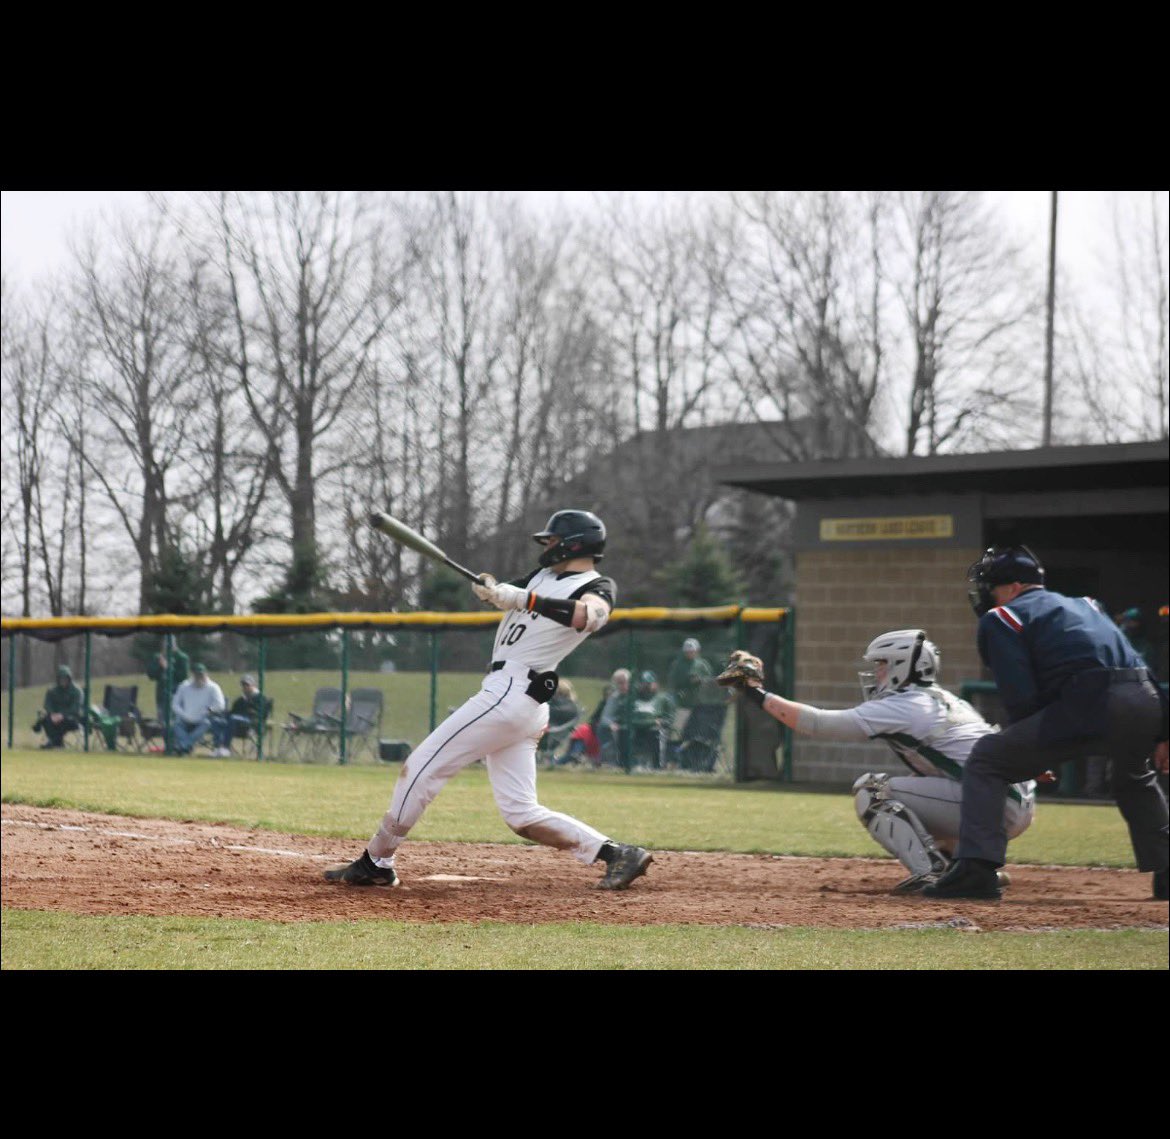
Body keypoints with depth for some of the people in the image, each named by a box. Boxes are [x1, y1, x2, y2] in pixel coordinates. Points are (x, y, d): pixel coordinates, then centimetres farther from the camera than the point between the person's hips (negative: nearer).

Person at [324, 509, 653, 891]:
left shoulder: (597, 588, -5)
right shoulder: (544, 576, 22)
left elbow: (589, 617, -27)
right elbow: (498, 592, 14)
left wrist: (523, 599, -33)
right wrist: (491, 589, -10)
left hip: (510, 692, -9)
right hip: (518, 702, 9)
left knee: (421, 767, -5)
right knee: (521, 814, 5)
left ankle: (376, 862, 1)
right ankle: (615, 853, 0)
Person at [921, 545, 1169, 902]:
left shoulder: (1003, 618, 13)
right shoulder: (1086, 605, 34)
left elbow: (1020, 698, 2)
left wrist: (1034, 757, 15)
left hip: (1087, 706, -7)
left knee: (985, 760, 7)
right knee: (1133, 775, 39)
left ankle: (976, 869, -6)